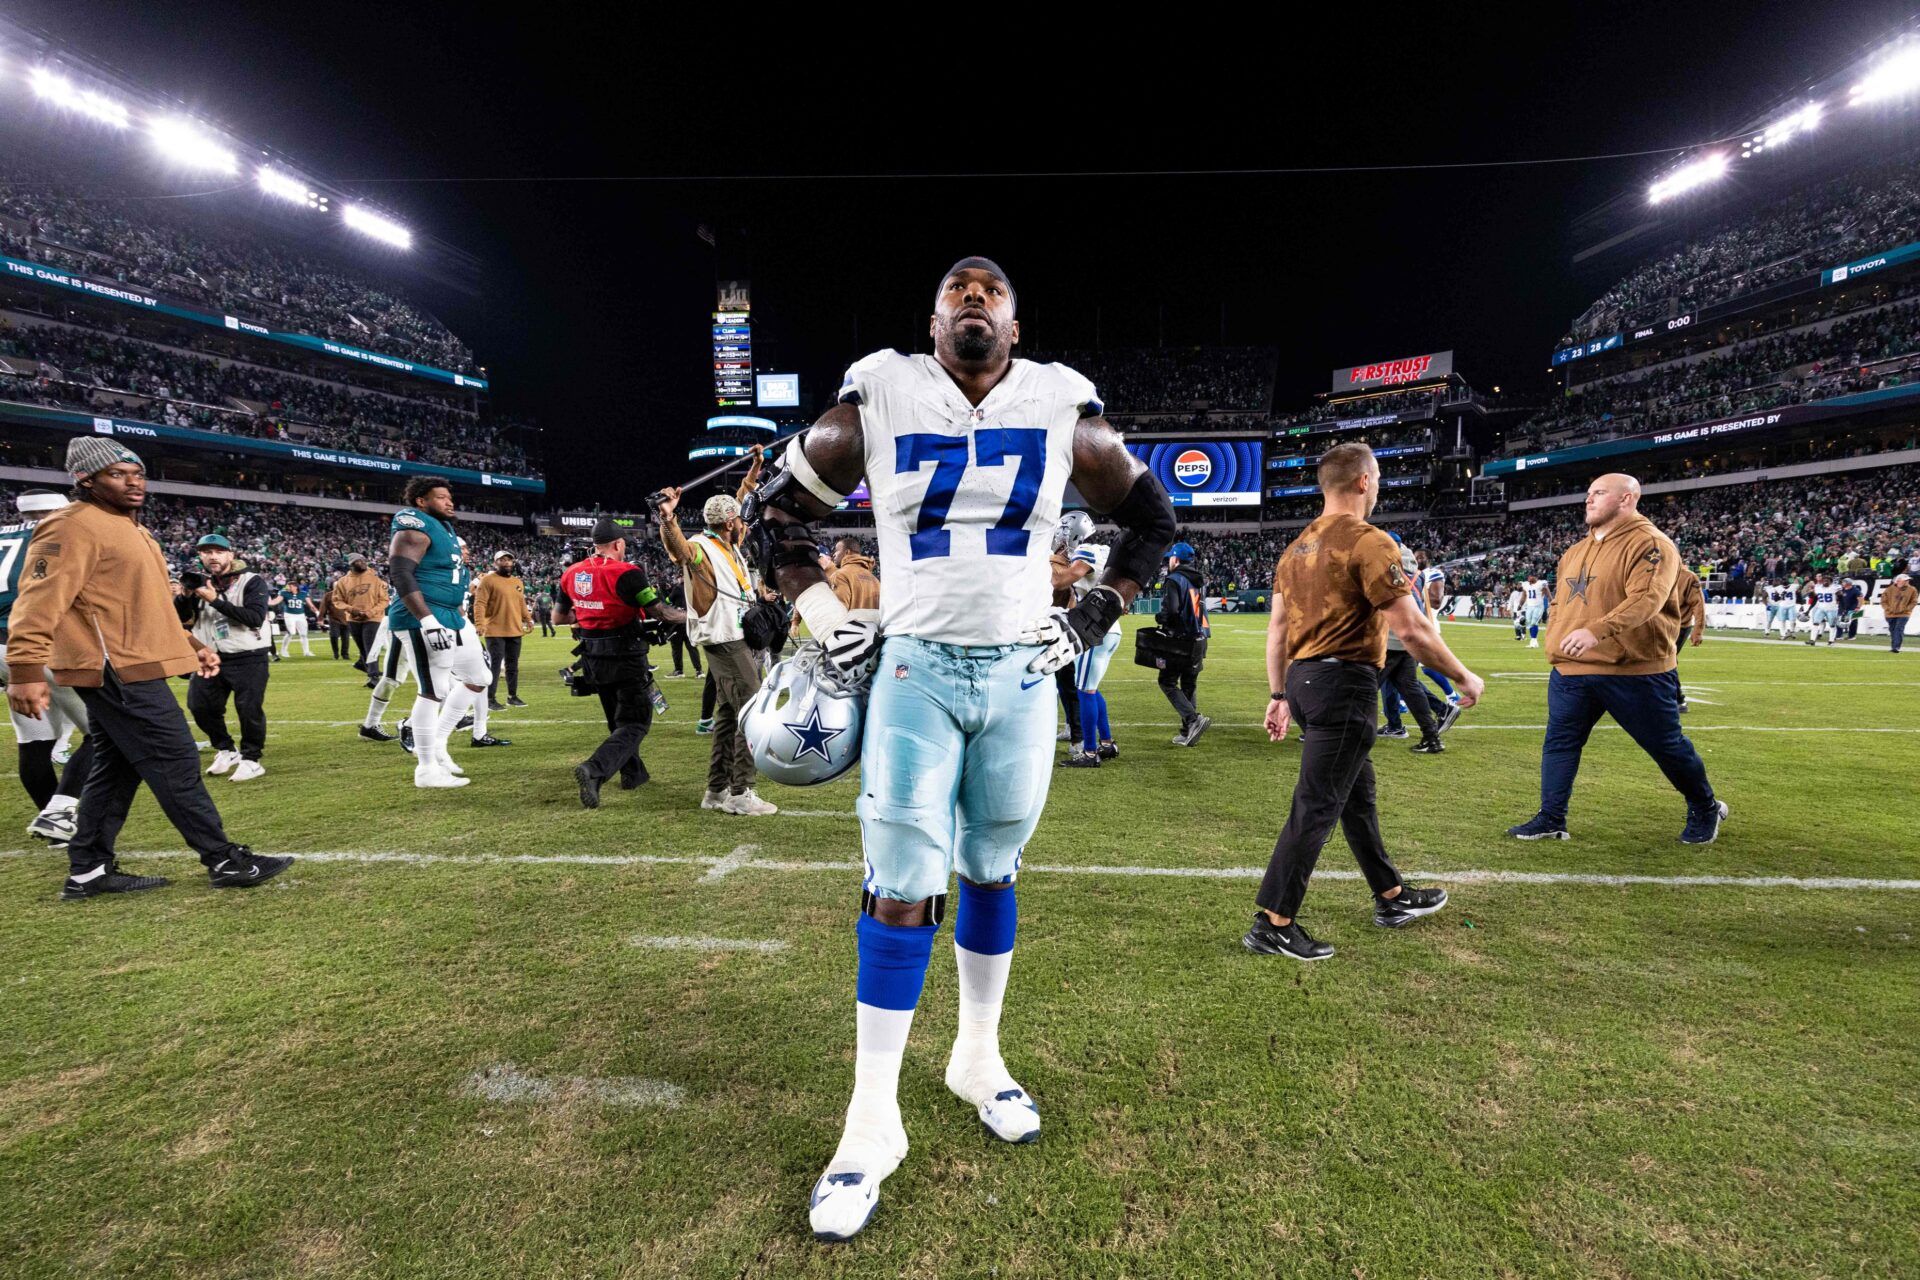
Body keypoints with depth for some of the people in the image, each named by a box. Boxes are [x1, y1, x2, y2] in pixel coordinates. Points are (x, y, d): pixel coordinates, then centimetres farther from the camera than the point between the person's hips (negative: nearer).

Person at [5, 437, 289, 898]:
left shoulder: (129, 529, 21)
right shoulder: (73, 526, -11)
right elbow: (40, 600, -20)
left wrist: (190, 645, 22)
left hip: (128, 671, 10)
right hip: (117, 672, -10)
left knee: (116, 769, 14)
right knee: (177, 764, -8)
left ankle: (88, 871, 22)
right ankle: (225, 861, -3)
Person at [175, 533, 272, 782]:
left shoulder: (252, 582, -8)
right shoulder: (200, 583, 8)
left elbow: (255, 618, -21)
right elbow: (182, 619, 7)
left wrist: (216, 600, -24)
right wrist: (183, 597, -13)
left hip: (248, 659, -6)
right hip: (211, 658, 6)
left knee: (249, 709, -9)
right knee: (200, 706, 7)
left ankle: (251, 759, 8)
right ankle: (226, 751, 26)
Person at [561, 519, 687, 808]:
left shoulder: (571, 574, 3)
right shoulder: (625, 573, -17)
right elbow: (661, 612, -16)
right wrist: (690, 617, 0)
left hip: (592, 659, 7)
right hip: (625, 658, -7)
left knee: (618, 718, 24)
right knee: (634, 724, 1)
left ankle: (633, 772, 32)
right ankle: (594, 771, -18)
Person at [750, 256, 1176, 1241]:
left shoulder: (1065, 415, 3)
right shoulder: (878, 404, 0)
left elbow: (1152, 520, 15)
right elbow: (778, 510, 11)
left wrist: (1092, 617, 5)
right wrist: (825, 619, 1)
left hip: (1021, 676, 2)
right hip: (912, 670, -1)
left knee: (991, 872, 13)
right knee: (901, 890, -3)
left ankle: (978, 1061, 35)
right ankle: (872, 1124, 12)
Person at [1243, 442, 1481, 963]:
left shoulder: (1298, 546, 12)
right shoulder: (1369, 542, -12)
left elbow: (1276, 628, 13)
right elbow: (1411, 630, -15)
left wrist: (1278, 696, 19)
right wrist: (1462, 677, -1)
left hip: (1302, 677, 9)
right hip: (1343, 684, -9)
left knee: (1358, 792, 21)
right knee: (1316, 806, -3)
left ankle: (1392, 897, 37)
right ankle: (1272, 924, 2)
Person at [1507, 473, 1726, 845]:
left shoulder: (1650, 544, -11)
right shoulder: (1576, 551, 15)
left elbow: (1646, 599, -26)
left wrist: (1597, 631, -38)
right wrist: (1555, 643, 13)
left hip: (1635, 673, -7)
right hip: (1571, 671, 7)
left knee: (1666, 745, 8)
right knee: (1559, 743, 5)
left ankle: (1705, 810, 32)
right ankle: (1551, 819, 13)